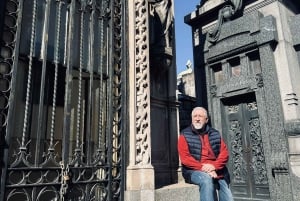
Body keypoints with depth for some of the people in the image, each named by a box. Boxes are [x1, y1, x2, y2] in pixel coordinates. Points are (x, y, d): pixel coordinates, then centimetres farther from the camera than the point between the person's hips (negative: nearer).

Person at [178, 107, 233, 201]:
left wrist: (214, 166, -15)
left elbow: (224, 153, 3)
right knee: (207, 180, -33)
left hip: (216, 171, 4)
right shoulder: (185, 135, 1)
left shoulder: (215, 134, 12)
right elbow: (185, 158, -8)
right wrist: (203, 167, -18)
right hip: (194, 171, -3)